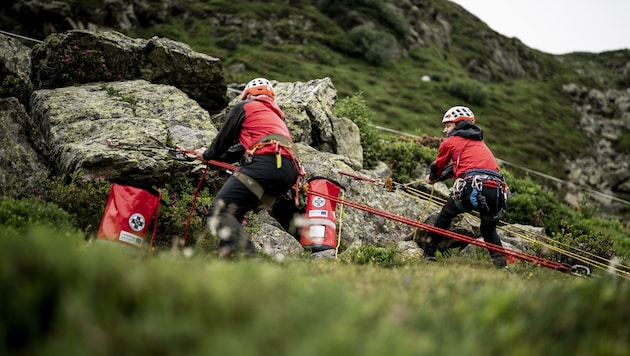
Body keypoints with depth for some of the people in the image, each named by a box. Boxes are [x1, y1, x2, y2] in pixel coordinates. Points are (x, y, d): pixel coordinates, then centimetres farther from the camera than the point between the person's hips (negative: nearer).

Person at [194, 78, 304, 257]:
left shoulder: (244, 106, 17)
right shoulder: (276, 116, 40)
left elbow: (224, 138, 18)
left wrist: (208, 154, 38)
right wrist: (213, 154, 54)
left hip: (266, 163, -8)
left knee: (219, 211, -17)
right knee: (233, 213, 14)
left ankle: (243, 253, -39)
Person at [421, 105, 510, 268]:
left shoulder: (450, 142, 16)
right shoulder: (481, 143, 34)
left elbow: (438, 166, 29)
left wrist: (432, 177, 52)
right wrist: (439, 177, 56)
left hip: (472, 189, -5)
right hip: (497, 192, 5)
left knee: (446, 214, 22)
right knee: (489, 229, 28)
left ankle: (428, 254, 22)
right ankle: (501, 262, 9)